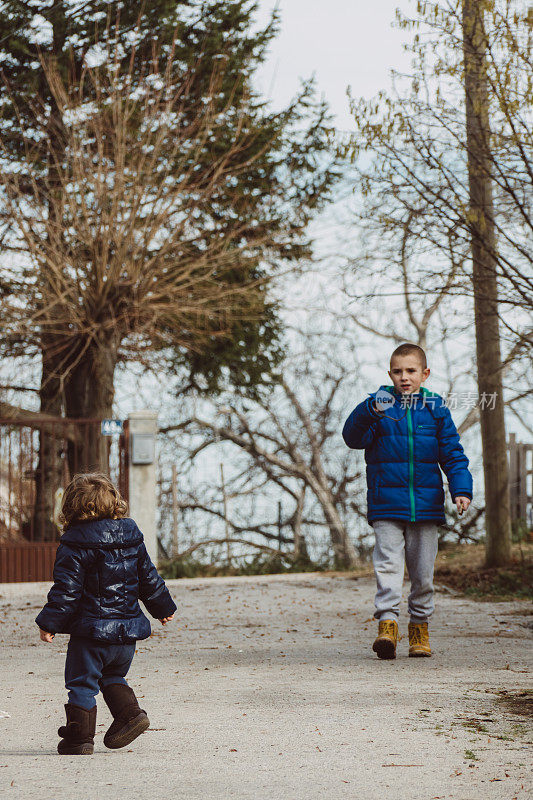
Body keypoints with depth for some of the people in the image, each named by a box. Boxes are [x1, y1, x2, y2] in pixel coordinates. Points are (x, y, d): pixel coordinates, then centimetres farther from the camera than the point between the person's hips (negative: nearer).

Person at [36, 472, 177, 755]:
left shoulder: (74, 544, -12)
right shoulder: (132, 537, 6)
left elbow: (67, 589, -15)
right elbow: (149, 578, 14)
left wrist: (49, 623, -9)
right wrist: (163, 607, 27)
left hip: (91, 629, -6)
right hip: (128, 629, 6)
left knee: (81, 683, 3)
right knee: (112, 677, 25)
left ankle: (79, 737, 4)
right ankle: (129, 713, 8)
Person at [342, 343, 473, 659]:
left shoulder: (436, 408, 6)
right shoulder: (380, 405, 2)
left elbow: (453, 453, 8)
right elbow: (353, 437, -12)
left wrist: (461, 489, -6)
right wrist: (370, 411, -29)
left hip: (426, 504, 2)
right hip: (387, 506, -2)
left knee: (423, 571, 9)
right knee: (388, 565, -13)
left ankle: (420, 628, 20)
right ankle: (387, 624, -17)